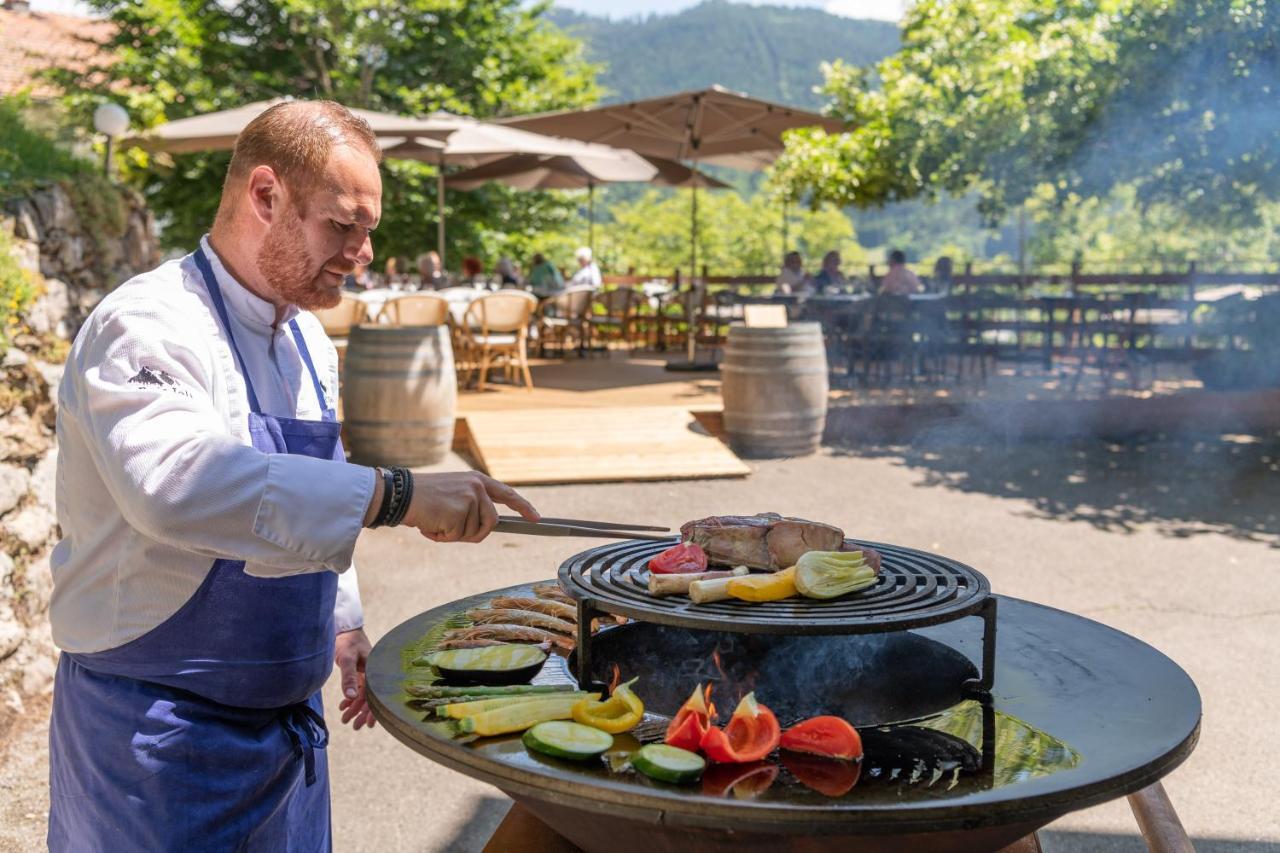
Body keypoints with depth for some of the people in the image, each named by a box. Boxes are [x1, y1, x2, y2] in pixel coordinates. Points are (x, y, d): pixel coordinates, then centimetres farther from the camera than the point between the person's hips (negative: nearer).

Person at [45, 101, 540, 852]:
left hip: (286, 712, 8)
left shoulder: (306, 339, 8)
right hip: (162, 727, -8)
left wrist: (344, 626, 16)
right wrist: (396, 495, -43)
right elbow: (176, 483, -40)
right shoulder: (149, 325, -20)